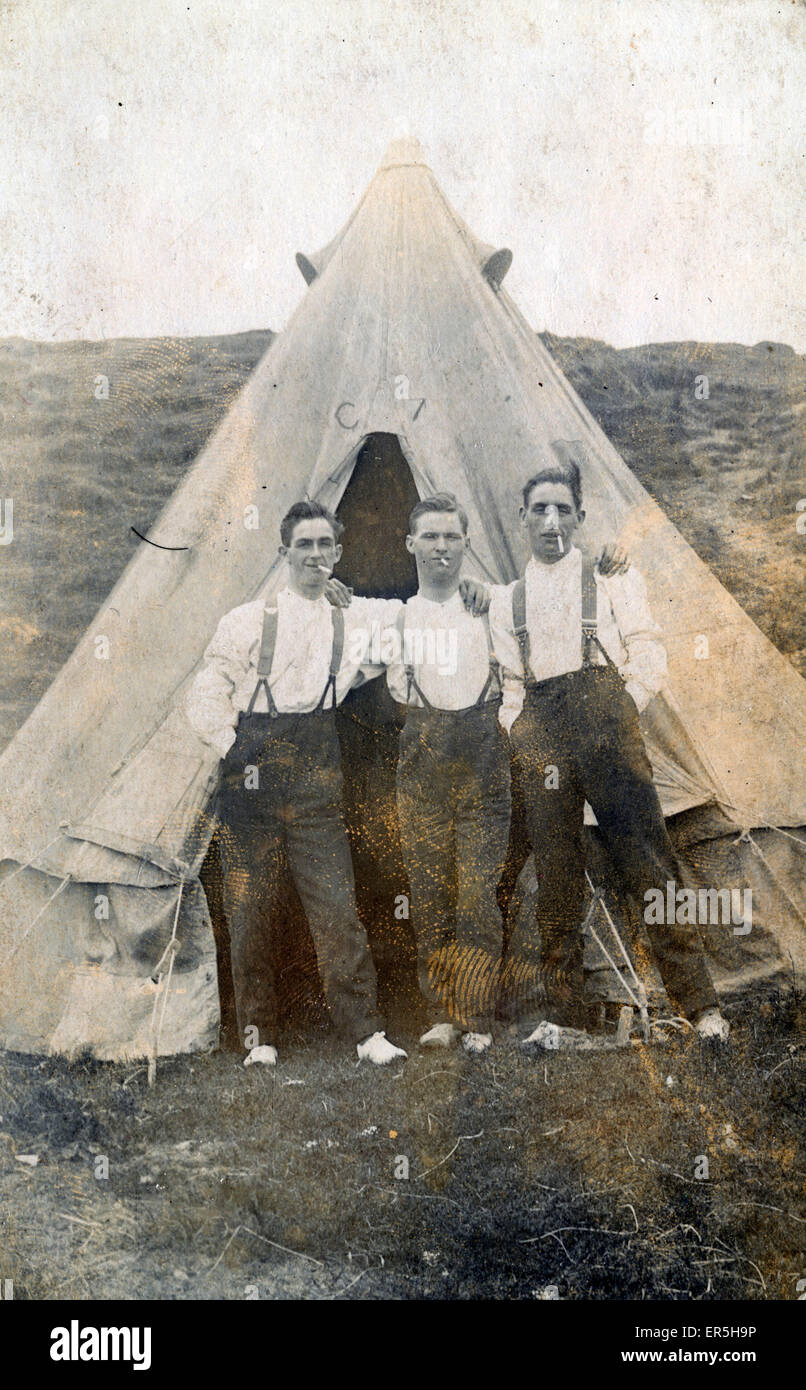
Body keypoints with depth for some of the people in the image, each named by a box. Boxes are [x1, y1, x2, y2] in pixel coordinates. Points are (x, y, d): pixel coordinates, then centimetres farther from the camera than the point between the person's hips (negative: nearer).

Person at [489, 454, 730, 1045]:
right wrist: (518, 737, 3)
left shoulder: (613, 575, 16)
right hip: (539, 731, 2)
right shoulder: (506, 599, 21)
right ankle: (554, 1012, 9)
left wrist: (623, 710, -5)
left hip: (604, 709, -2)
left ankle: (701, 1006, -4)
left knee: (646, 854, -8)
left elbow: (648, 653, 7)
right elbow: (512, 683, 18)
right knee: (555, 871, 0)